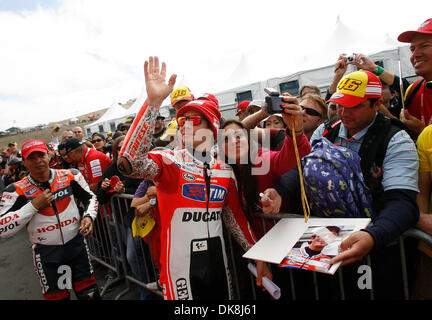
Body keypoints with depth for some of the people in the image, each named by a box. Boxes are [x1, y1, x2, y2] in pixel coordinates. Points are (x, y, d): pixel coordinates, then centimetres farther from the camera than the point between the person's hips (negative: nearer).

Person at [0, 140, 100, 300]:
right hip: (46, 253, -1)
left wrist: (88, 216, -10)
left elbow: (90, 198, 8)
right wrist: (34, 205, -19)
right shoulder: (16, 190, -8)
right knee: (56, 295, 16)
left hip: (77, 244, 1)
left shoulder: (70, 176, -4)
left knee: (90, 293, 12)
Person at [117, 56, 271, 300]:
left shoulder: (225, 171, 2)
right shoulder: (168, 161, -10)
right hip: (180, 265, -4)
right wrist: (153, 102, -34)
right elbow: (129, 163, -31)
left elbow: (236, 218, 10)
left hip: (218, 261, 4)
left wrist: (259, 257, 9)